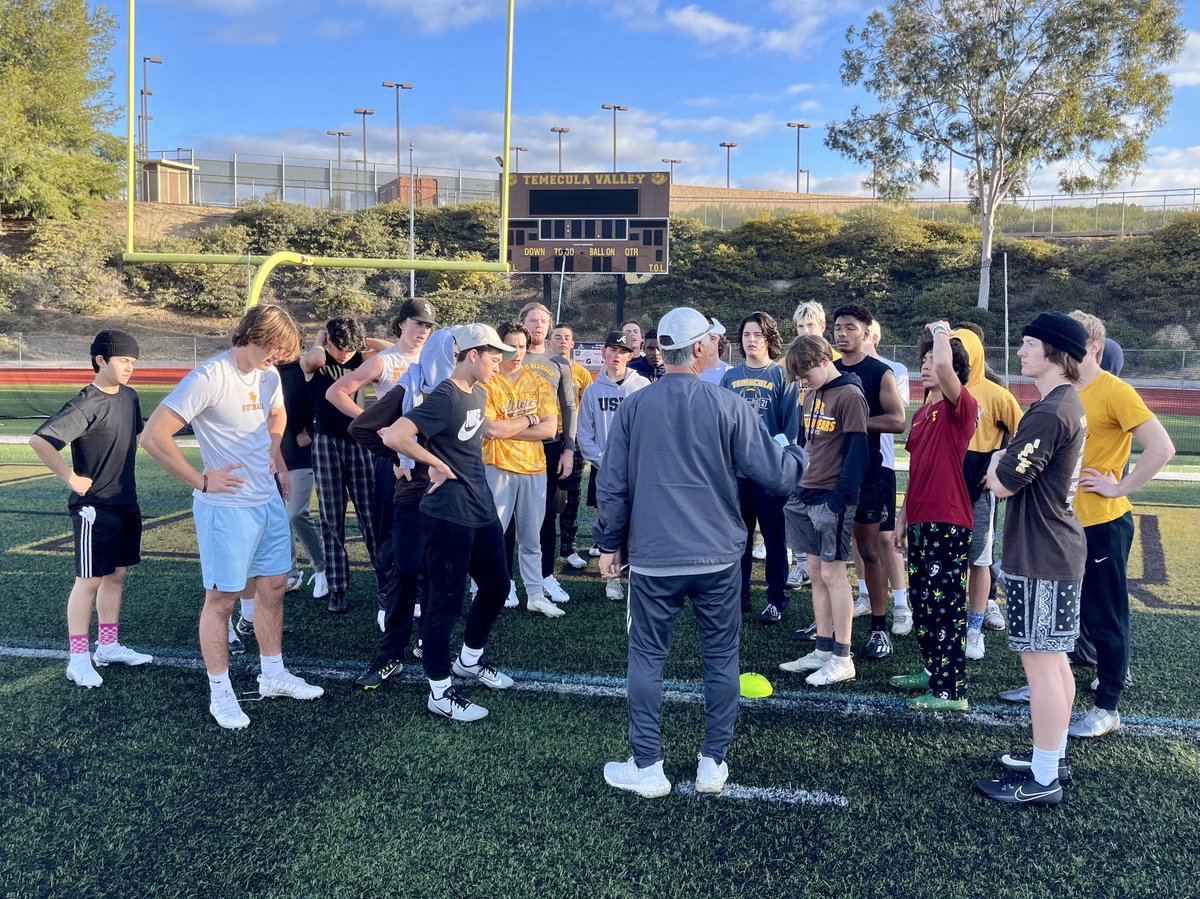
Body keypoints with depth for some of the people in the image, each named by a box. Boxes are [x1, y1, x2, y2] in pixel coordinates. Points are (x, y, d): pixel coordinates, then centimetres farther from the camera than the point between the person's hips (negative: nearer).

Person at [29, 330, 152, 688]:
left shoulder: (129, 397, 5)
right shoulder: (87, 404, -19)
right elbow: (39, 440, -28)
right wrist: (71, 478, -22)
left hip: (126, 503, 8)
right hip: (94, 507, -8)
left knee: (117, 574, 15)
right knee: (90, 580, 0)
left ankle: (108, 646, 27)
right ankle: (78, 659, 10)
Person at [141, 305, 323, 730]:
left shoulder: (269, 375, 5)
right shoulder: (208, 379, -20)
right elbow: (154, 437, -23)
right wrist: (202, 481, -17)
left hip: (270, 501, 8)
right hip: (226, 507, -8)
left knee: (273, 587, 16)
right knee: (222, 598, 4)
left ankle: (273, 674, 32)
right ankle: (220, 694, 17)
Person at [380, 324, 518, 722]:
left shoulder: (479, 394, 10)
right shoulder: (444, 398, -18)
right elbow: (395, 436, -28)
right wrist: (437, 464, -18)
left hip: (482, 507, 9)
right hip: (450, 514, -9)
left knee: (496, 586, 19)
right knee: (446, 600, 0)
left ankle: (469, 660, 40)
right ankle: (439, 693, 12)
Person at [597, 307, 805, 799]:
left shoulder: (634, 406, -2)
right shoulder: (728, 406, -7)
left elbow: (612, 485, 1)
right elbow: (777, 474, -4)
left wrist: (610, 545, 12)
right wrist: (800, 453, 18)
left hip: (652, 559, 1)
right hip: (718, 559, 0)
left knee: (647, 659, 10)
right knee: (721, 658, 13)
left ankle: (647, 767, 15)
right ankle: (714, 763, 20)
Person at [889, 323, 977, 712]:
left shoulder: (959, 407, -10)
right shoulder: (922, 413, 15)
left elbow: (944, 365, -31)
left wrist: (942, 332, -12)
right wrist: (903, 517, 18)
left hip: (947, 523, -9)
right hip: (920, 522, 9)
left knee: (944, 605, -5)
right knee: (921, 601, 18)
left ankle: (952, 691, 1)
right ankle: (933, 670, 33)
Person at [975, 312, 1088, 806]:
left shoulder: (1048, 413, -21)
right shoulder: (1070, 405, 12)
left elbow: (1002, 483, -21)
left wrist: (997, 461, -2)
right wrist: (1005, 465, 1)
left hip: (1039, 559, -10)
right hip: (1060, 548, 10)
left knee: (1040, 663, -3)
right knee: (1054, 658, 17)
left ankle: (1043, 780, 5)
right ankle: (1053, 756, 30)